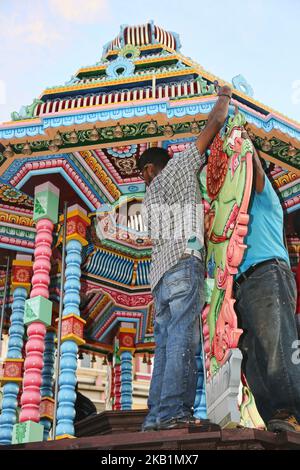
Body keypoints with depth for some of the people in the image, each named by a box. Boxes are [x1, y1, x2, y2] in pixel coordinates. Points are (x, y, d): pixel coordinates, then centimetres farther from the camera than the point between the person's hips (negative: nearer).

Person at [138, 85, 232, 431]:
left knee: (166, 344, 0)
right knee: (183, 339, -16)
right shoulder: (177, 167, 14)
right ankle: (173, 411, -26)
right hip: (184, 261, -7)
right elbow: (215, 123, 14)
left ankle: (156, 415, -8)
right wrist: (224, 97, 31)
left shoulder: (149, 199, 31)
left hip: (160, 272, 7)